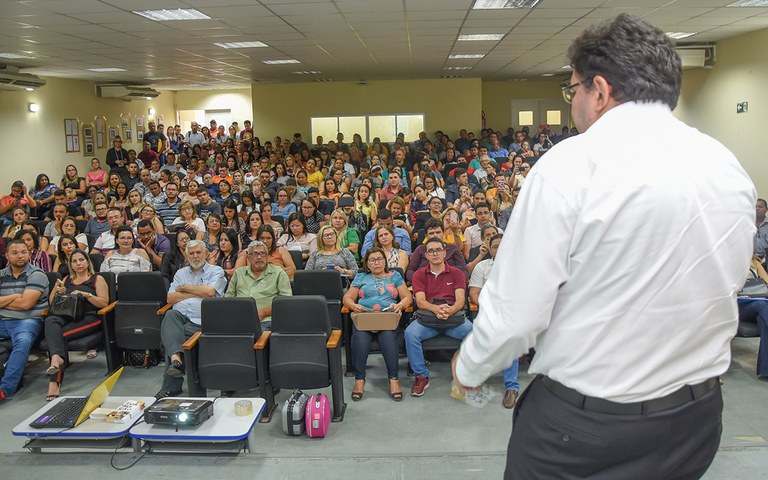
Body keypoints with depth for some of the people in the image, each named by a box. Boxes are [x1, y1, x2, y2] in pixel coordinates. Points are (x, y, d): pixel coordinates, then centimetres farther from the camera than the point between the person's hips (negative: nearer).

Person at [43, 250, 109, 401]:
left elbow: (104, 302, 2)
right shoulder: (66, 279, 29)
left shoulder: (97, 279, 15)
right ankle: (57, 358, -58)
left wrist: (86, 294, -11)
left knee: (61, 334, -31)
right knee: (50, 321, -35)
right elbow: (52, 303, 26)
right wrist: (56, 290, 4)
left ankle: (55, 382, -36)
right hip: (66, 316, 3)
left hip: (88, 318, -3)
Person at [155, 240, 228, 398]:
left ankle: (170, 386, -21)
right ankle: (176, 358, -46)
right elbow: (171, 298, 13)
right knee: (171, 315, -32)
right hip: (179, 317, 4)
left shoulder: (216, 271, 14)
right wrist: (197, 293, 3)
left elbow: (210, 292, -8)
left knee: (171, 335, -27)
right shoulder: (181, 273, 27)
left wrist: (185, 288, 5)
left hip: (200, 322, -4)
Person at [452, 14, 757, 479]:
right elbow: (720, 291, 10)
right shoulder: (732, 170, -1)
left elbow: (514, 311, -19)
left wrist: (469, 368, 0)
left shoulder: (572, 165, -20)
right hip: (697, 420, 6)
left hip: (582, 421, -5)